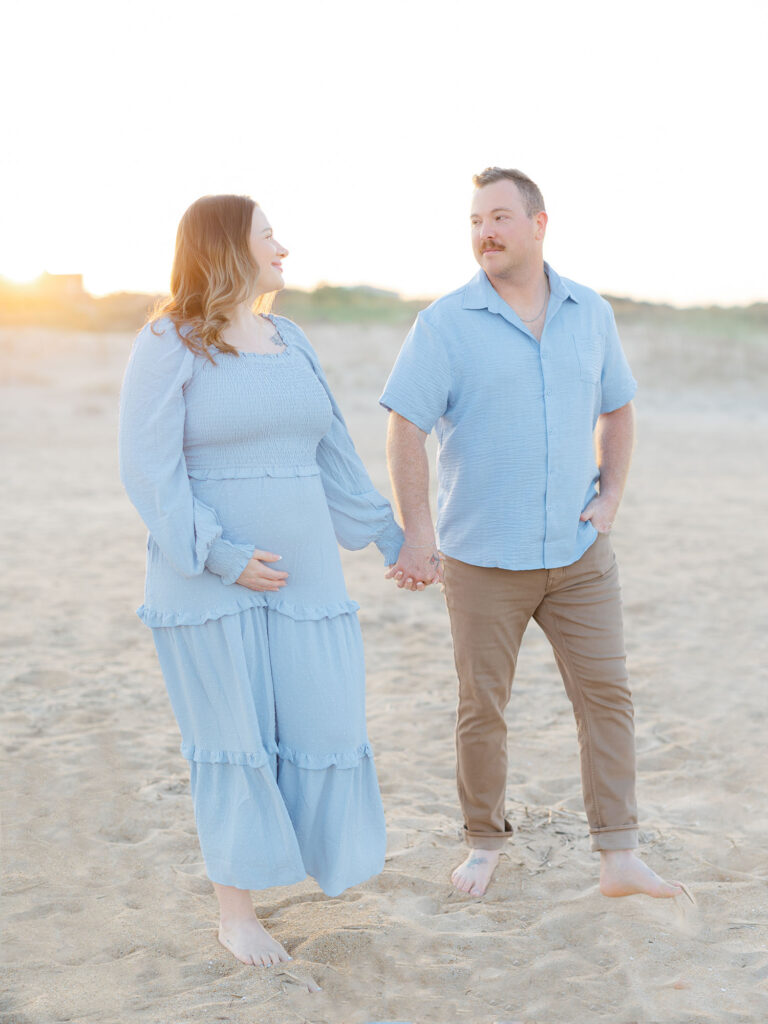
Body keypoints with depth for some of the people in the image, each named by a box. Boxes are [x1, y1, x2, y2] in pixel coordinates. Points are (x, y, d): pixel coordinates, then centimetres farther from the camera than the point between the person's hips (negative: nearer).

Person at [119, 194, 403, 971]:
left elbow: (330, 456, 14)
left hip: (299, 570, 6)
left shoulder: (288, 342, 10)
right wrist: (223, 557, -22)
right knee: (234, 737, 2)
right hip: (210, 575, -5)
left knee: (320, 710, 5)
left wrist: (390, 537, 14)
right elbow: (150, 471, -15)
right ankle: (235, 911, 16)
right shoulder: (168, 346, -10)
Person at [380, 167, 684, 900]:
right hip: (483, 557, -3)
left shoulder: (590, 314, 4)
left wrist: (611, 499, 1)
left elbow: (617, 409, 15)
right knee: (482, 707, 7)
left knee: (606, 692, 0)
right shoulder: (445, 324, -9)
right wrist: (416, 533, -22)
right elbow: (404, 428, -13)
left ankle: (619, 859, 7)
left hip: (579, 551, 3)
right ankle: (485, 843, 27)